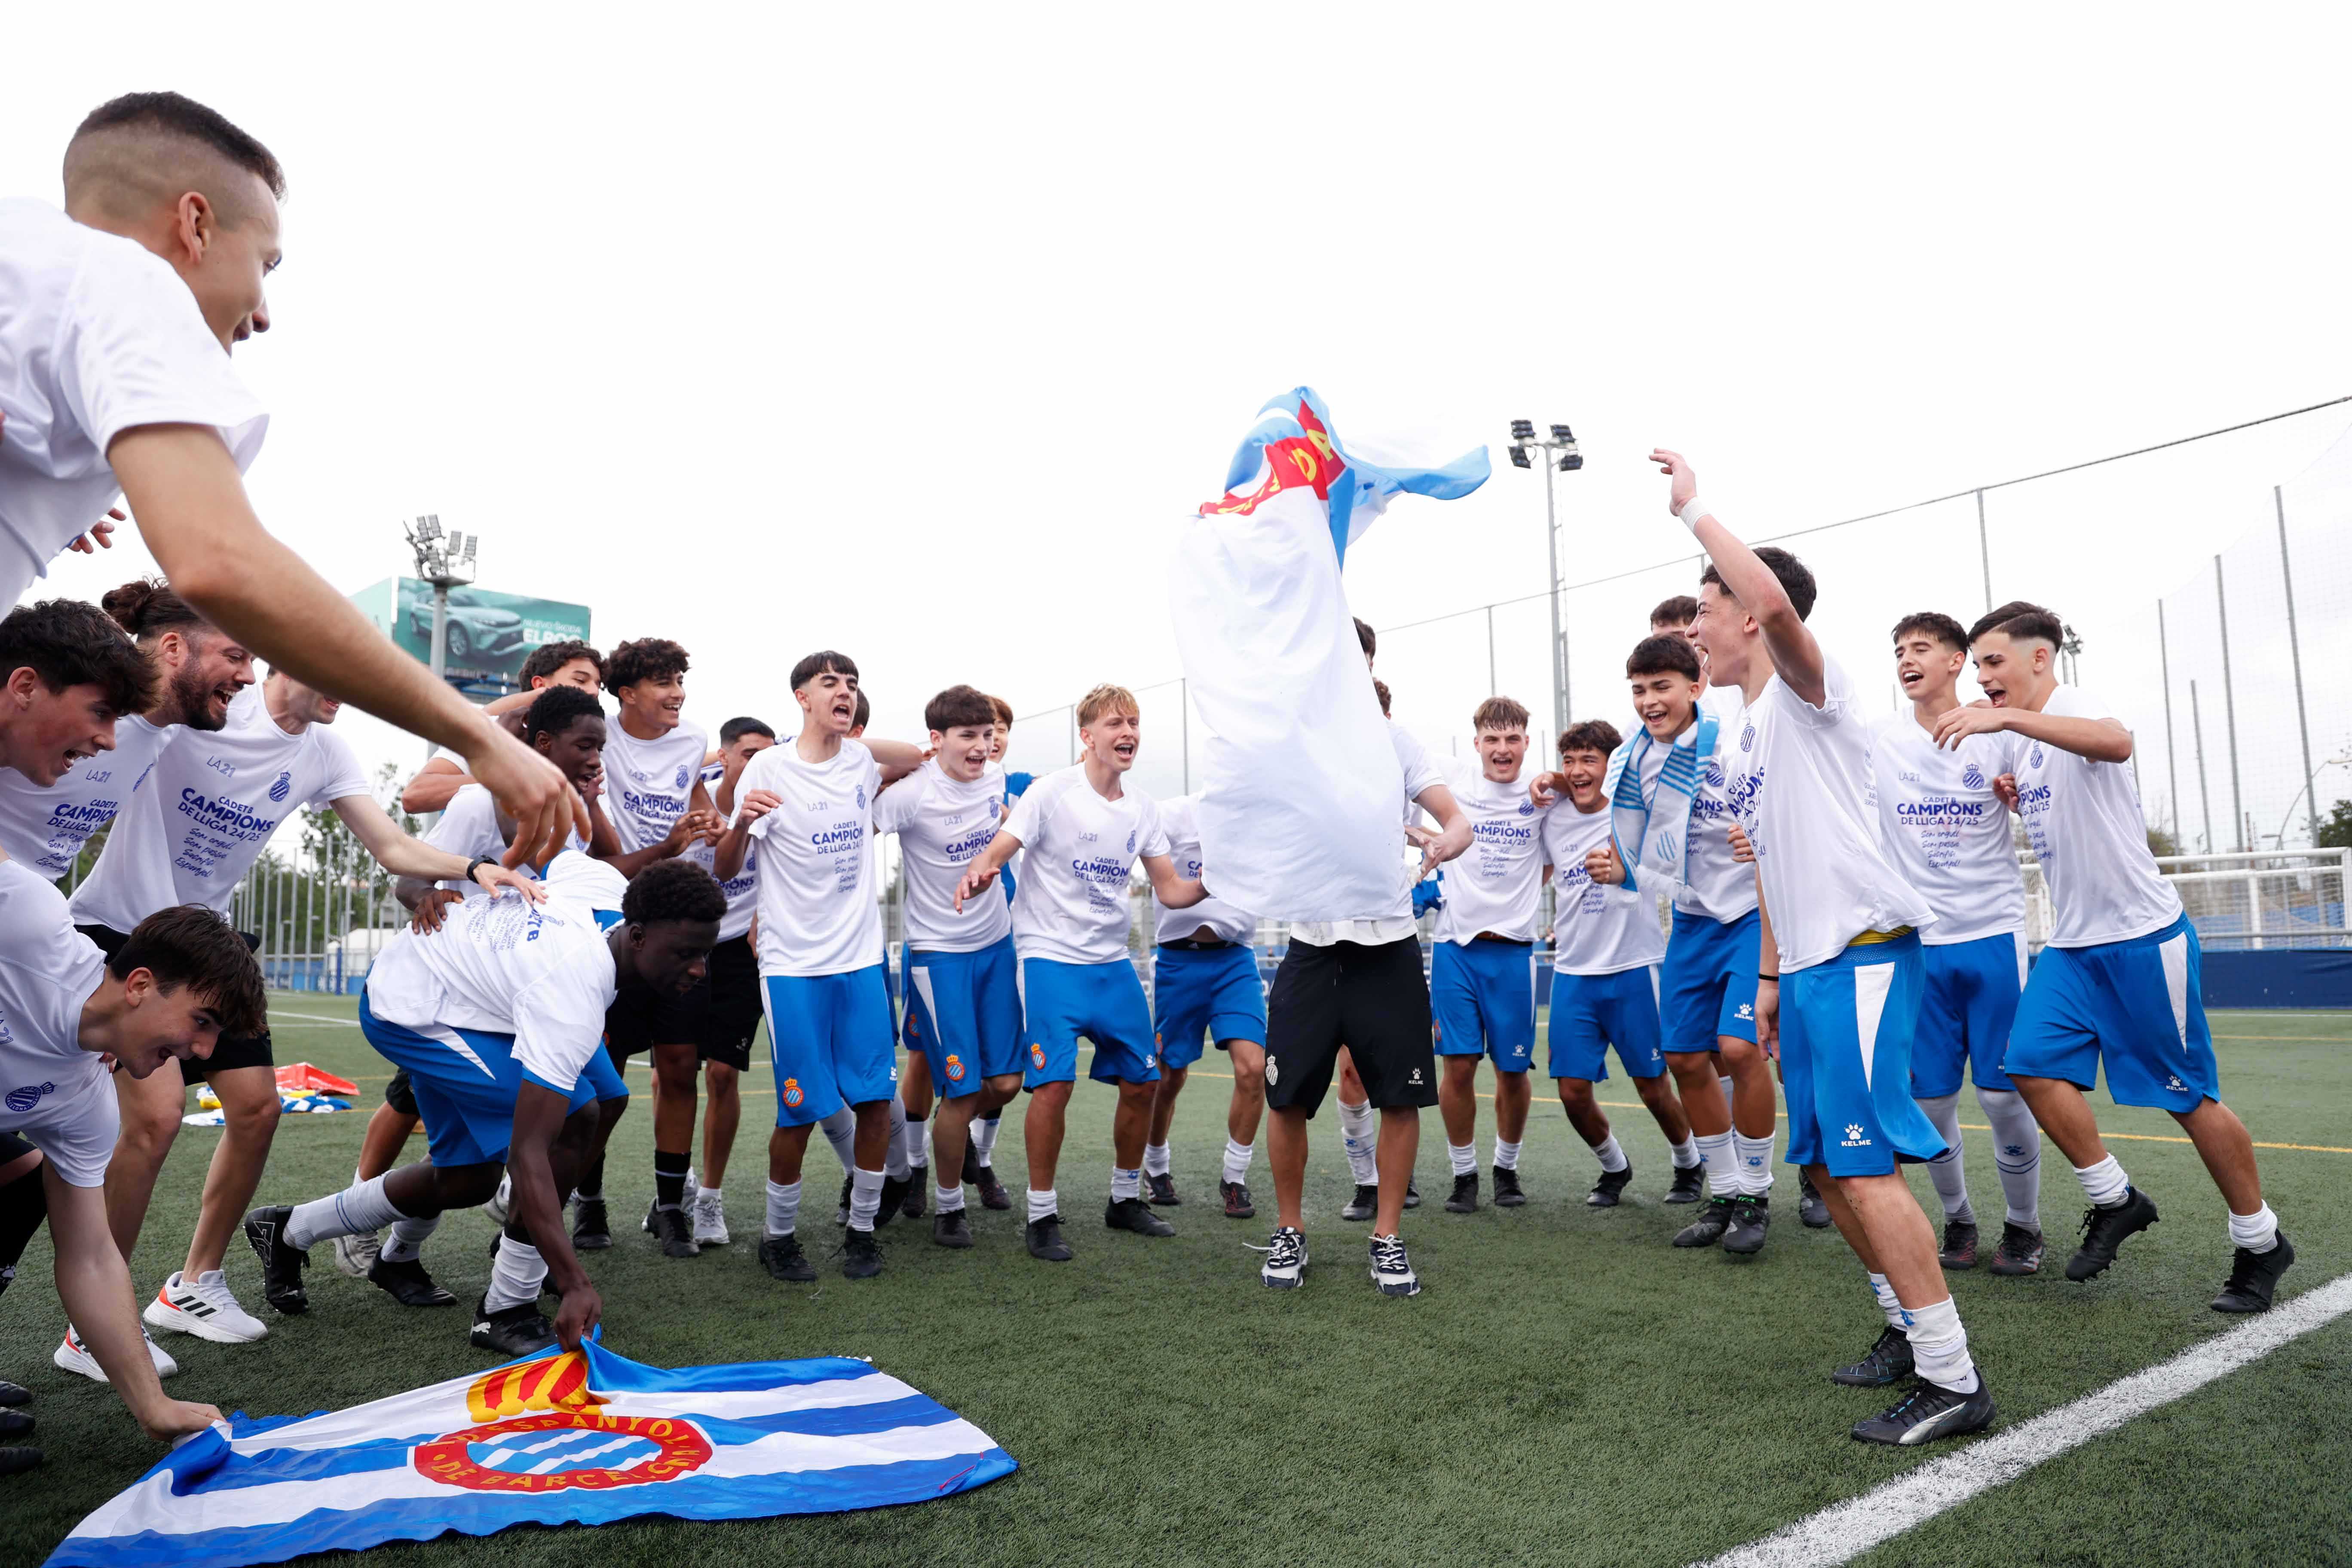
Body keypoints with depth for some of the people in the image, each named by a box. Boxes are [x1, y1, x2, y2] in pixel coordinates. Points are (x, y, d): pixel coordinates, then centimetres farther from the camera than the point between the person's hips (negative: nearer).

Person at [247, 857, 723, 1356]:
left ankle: (291, 1230, 38)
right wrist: (576, 1285, -42)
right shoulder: (572, 1004, -38)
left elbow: (560, 861, 9)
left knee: (467, 1179, 16)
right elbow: (528, 1152, -39)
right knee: (571, 1122, -23)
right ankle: (506, 1311, -8)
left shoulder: (611, 887, -16)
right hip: (408, 1014, -9)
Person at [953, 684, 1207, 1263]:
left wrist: (1212, 883, -12)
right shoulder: (1054, 791, -9)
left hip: (1114, 963, 6)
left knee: (1141, 1082, 8)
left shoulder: (1142, 807, 6)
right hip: (1051, 957, -6)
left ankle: (1126, 1199, 28)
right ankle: (1042, 1215, 5)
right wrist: (977, 874, -40)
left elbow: (1170, 889, 8)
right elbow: (997, 850, -17)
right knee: (1053, 1084, -14)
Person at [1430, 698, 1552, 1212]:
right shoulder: (1455, 785, 3)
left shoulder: (1544, 796, 4)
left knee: (1513, 1071, 4)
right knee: (1458, 1066, -2)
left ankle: (1507, 1167, 27)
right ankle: (1464, 1174, 15)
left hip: (1514, 949, 0)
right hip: (1455, 944, 0)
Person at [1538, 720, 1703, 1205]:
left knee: (1653, 1088, 5)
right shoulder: (1553, 820, 4)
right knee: (1573, 1091, 1)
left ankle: (1690, 1164, 33)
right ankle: (1614, 1167, 28)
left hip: (1634, 969, -3)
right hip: (1572, 973, 3)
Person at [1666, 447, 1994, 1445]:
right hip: (1808, 965, 10)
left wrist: (1691, 508, -21)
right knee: (1824, 1166, 13)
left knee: (1863, 1164, -12)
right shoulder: (1747, 732, 20)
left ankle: (1954, 1382, -3)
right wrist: (1771, 974, 21)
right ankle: (1909, 1326, 28)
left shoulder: (1807, 689, -8)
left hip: (1863, 954, -10)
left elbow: (1776, 600, -32)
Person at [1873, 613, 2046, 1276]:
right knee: (1930, 1099, 3)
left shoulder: (1998, 736, 1)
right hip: (1918, 943, 1)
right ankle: (1956, 1217, 26)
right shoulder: (1877, 740, 3)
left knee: (2004, 1093, -1)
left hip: (1995, 934, -1)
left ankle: (2023, 1224, 21)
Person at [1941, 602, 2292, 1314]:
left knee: (2189, 1095, 2)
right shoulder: (2020, 741, 12)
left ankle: (2260, 1242, 21)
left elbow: (2117, 743, -40)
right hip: (2072, 942, 8)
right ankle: (2115, 1201, 12)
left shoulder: (2073, 706, -14)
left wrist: (2006, 717, -48)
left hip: (2143, 935, -8)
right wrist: (2014, 799, 11)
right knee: (2033, 1064, -5)